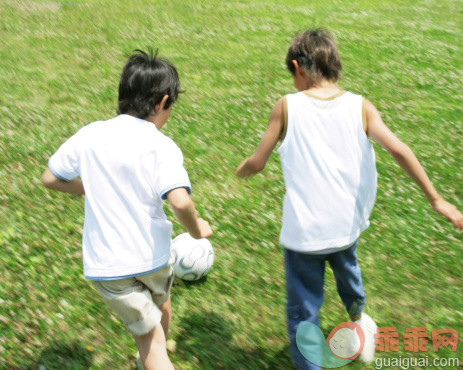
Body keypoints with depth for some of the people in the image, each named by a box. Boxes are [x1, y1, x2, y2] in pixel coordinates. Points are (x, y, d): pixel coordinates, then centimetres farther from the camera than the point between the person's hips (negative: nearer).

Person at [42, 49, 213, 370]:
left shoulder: (90, 135, -5)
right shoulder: (162, 147, -16)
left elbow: (50, 178, 5)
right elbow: (180, 201, -29)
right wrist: (197, 230, -9)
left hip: (104, 264, 1)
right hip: (151, 256, -1)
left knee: (149, 338, 14)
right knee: (161, 304, 34)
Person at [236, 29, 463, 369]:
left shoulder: (287, 106, -10)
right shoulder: (360, 106, -6)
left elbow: (257, 164, -5)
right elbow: (399, 150, -15)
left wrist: (242, 168, 18)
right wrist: (435, 199, -9)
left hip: (304, 229, -4)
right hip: (347, 223, 4)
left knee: (303, 310, 12)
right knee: (346, 265, 36)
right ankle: (358, 317, 63)